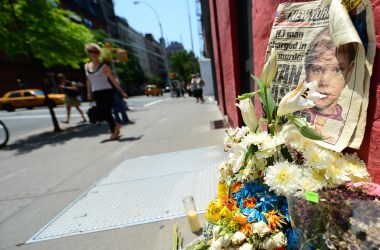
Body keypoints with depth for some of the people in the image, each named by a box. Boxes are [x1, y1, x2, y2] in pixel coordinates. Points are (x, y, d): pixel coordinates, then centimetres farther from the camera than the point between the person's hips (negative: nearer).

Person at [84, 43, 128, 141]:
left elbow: (113, 80, -6)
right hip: (96, 93, 5)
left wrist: (121, 91, -8)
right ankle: (115, 125, 28)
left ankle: (114, 132, 13)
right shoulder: (86, 66, 11)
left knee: (106, 112, -6)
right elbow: (88, 81, 18)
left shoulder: (104, 67, -5)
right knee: (100, 114, 3)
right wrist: (89, 93, 18)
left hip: (107, 92, -5)